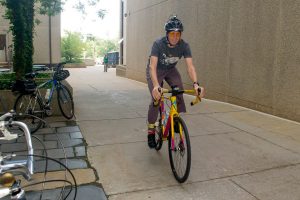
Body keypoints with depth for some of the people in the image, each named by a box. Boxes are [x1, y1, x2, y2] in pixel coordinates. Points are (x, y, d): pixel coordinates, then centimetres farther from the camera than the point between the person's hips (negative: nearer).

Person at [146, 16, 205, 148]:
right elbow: (152, 66, -40)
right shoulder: (158, 44, -31)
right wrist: (156, 85, -56)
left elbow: (190, 66, -29)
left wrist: (195, 84, -46)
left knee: (179, 93, -21)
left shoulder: (184, 46, -22)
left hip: (171, 70, 3)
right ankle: (151, 132, -2)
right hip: (156, 71, -3)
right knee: (156, 99, -17)